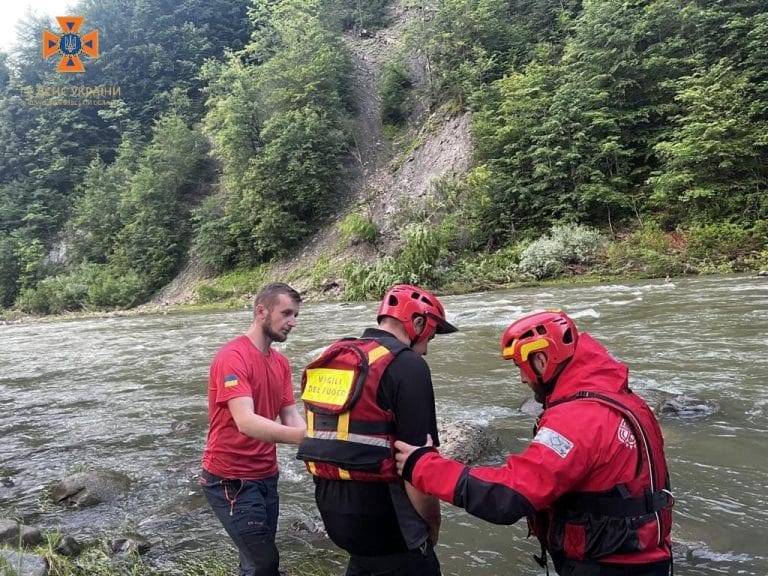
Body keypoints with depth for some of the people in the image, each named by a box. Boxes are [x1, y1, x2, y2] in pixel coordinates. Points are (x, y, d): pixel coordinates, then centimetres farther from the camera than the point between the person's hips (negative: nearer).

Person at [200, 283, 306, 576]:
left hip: (266, 475, 7)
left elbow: (290, 415, 1)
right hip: (231, 479, -7)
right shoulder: (232, 357, -19)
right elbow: (246, 422, -31)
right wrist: (304, 436, -41)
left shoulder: (281, 362, 6)